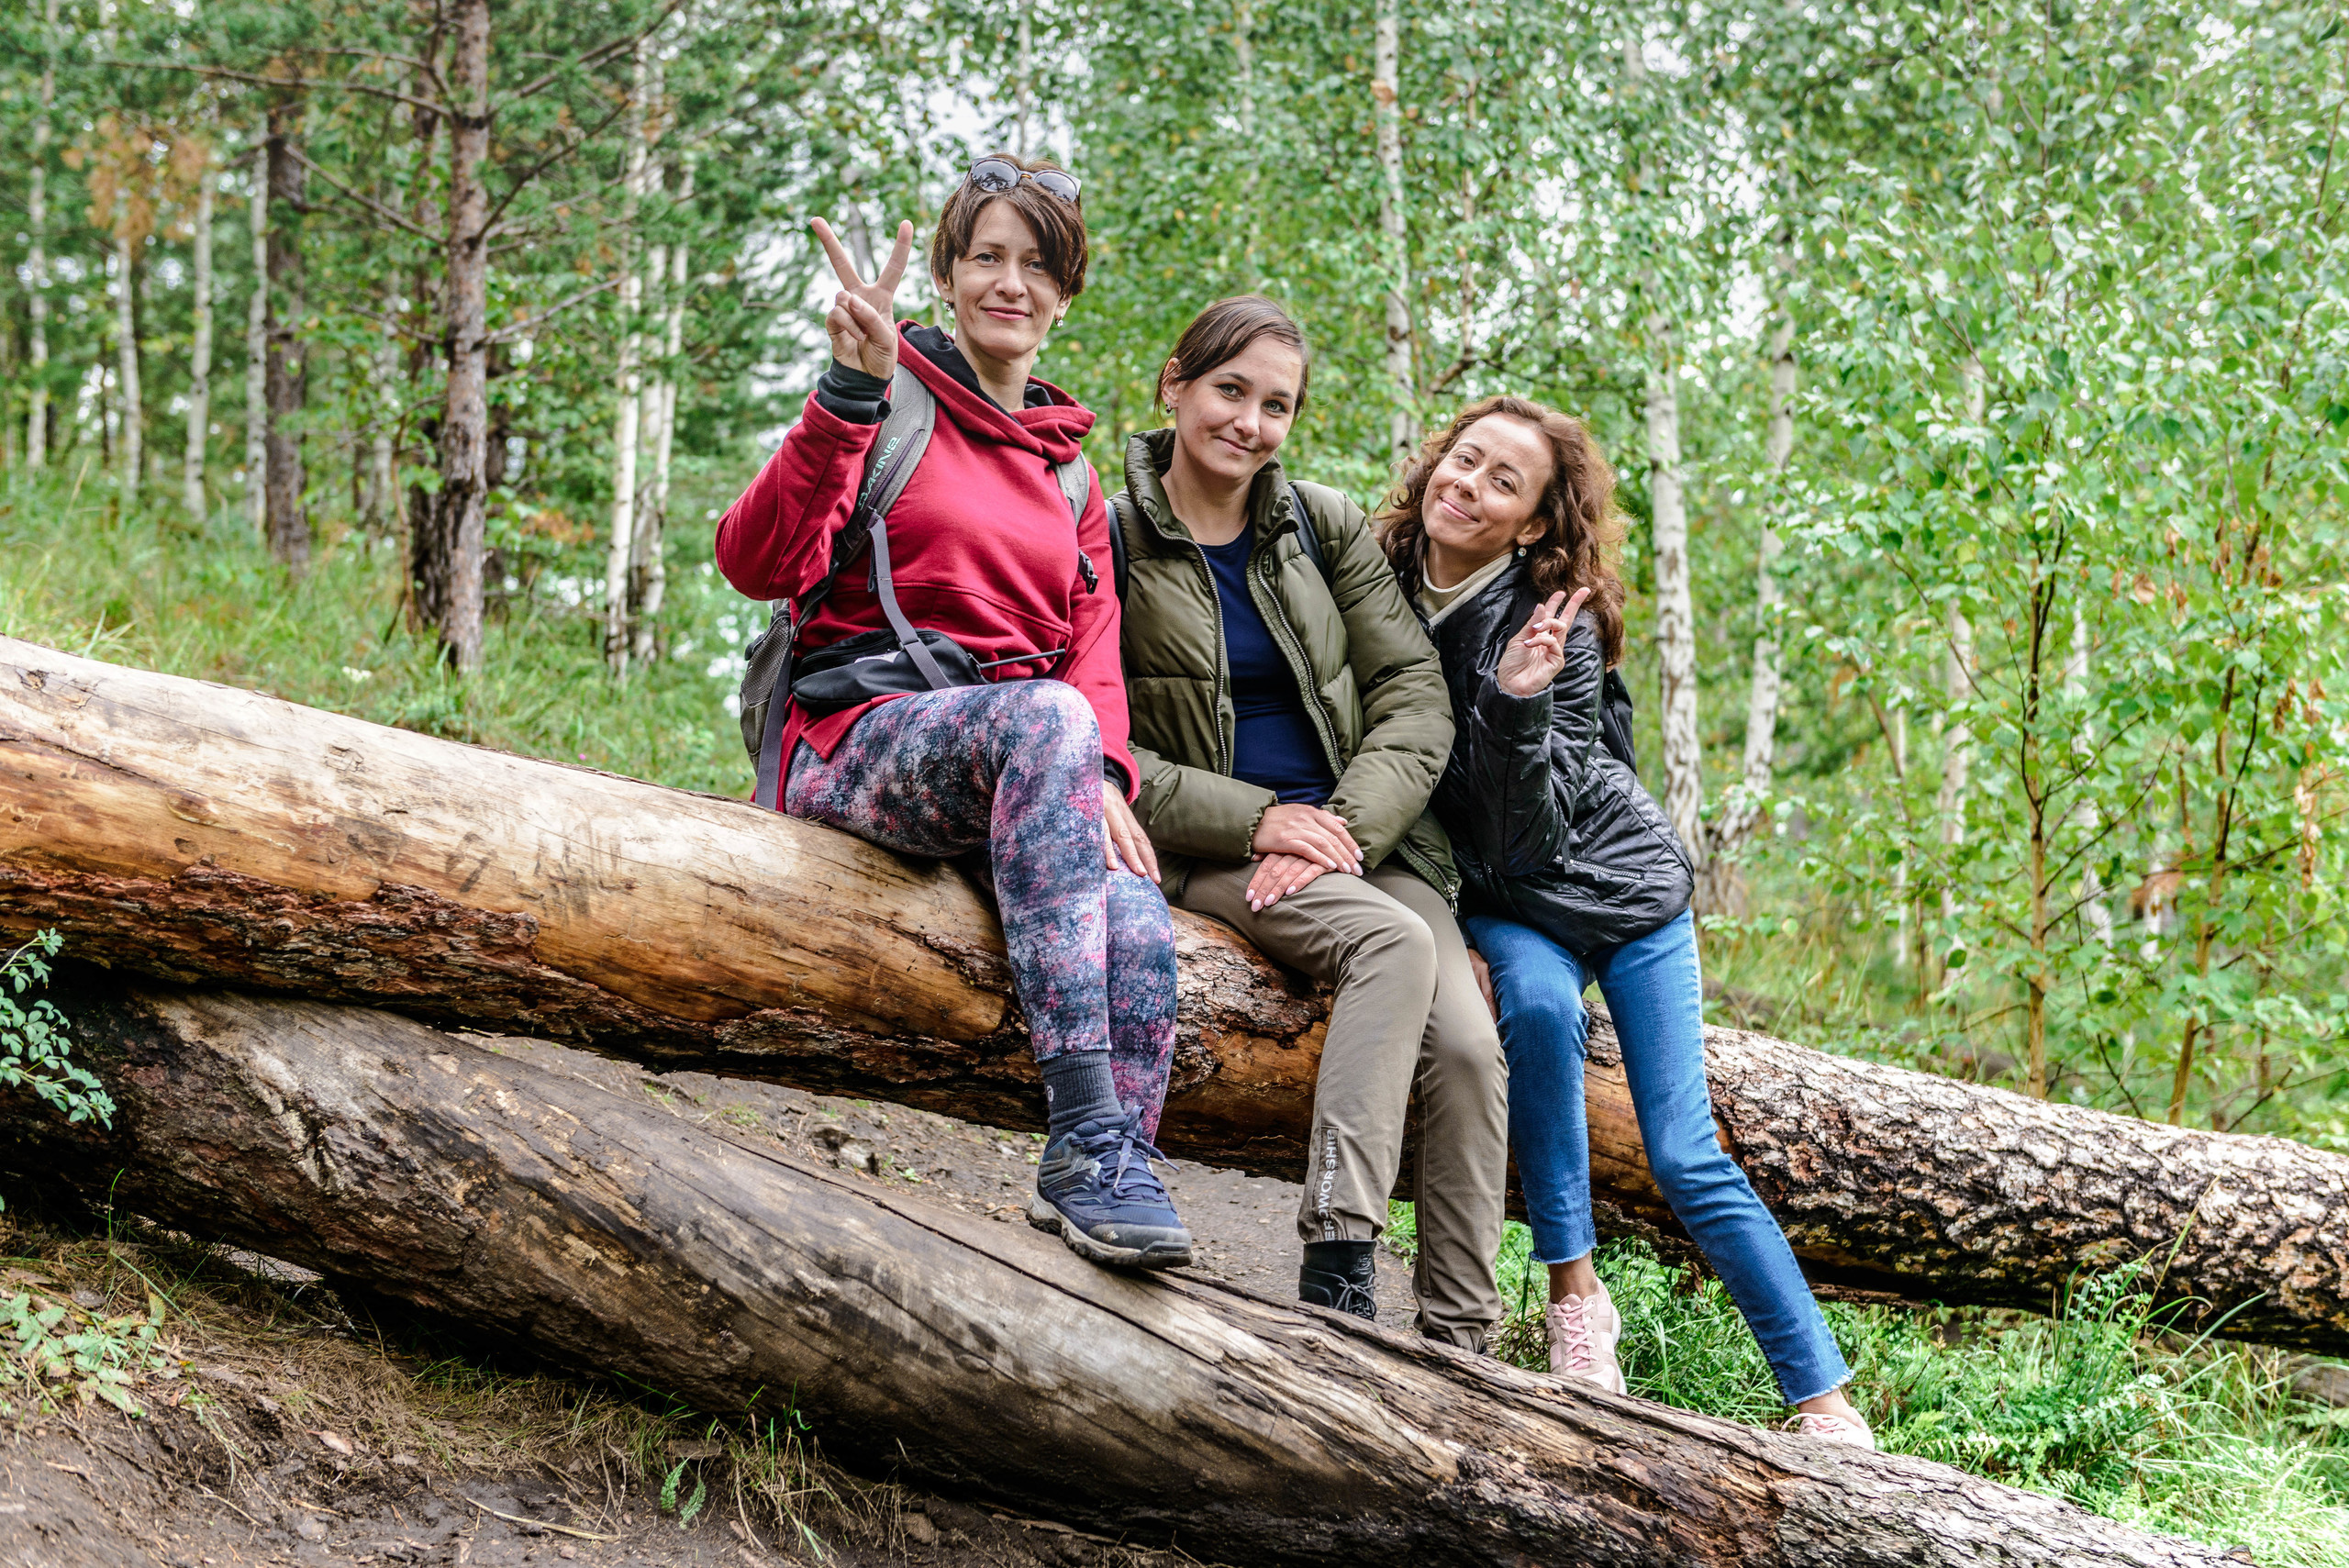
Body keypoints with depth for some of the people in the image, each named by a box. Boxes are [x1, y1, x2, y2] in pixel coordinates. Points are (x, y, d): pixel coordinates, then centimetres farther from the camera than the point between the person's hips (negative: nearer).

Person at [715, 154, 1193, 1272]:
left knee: (1138, 921, -30)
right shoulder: (891, 413, 7)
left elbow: (1094, 658, 13)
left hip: (1026, 763, 5)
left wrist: (1101, 779, -9)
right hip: (862, 747, -4)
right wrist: (847, 396, -21)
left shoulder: (1071, 475, 23)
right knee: (1043, 716, -38)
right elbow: (759, 564, -9)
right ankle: (1085, 1130, -43)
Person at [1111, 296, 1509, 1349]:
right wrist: (1256, 821, -16)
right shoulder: (1111, 541, -1)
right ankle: (1337, 1260, -38)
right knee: (1394, 943, -34)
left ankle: (1459, 1339, -18)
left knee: (1467, 1044, -22)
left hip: (1365, 838, 4)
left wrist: (1344, 826, -13)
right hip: (1208, 856, -4)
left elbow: (1415, 696, 4)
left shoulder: (1326, 527, 10)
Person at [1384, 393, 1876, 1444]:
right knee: (1536, 997, -33)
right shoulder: (1382, 580, -9)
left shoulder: (1554, 627, -22)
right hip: (1506, 905, 2)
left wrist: (1518, 704, -40)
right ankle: (1574, 1290, -21)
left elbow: (1533, 836, -25)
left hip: (1623, 883, -2)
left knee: (1687, 1159, -9)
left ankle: (1823, 1400, -1)